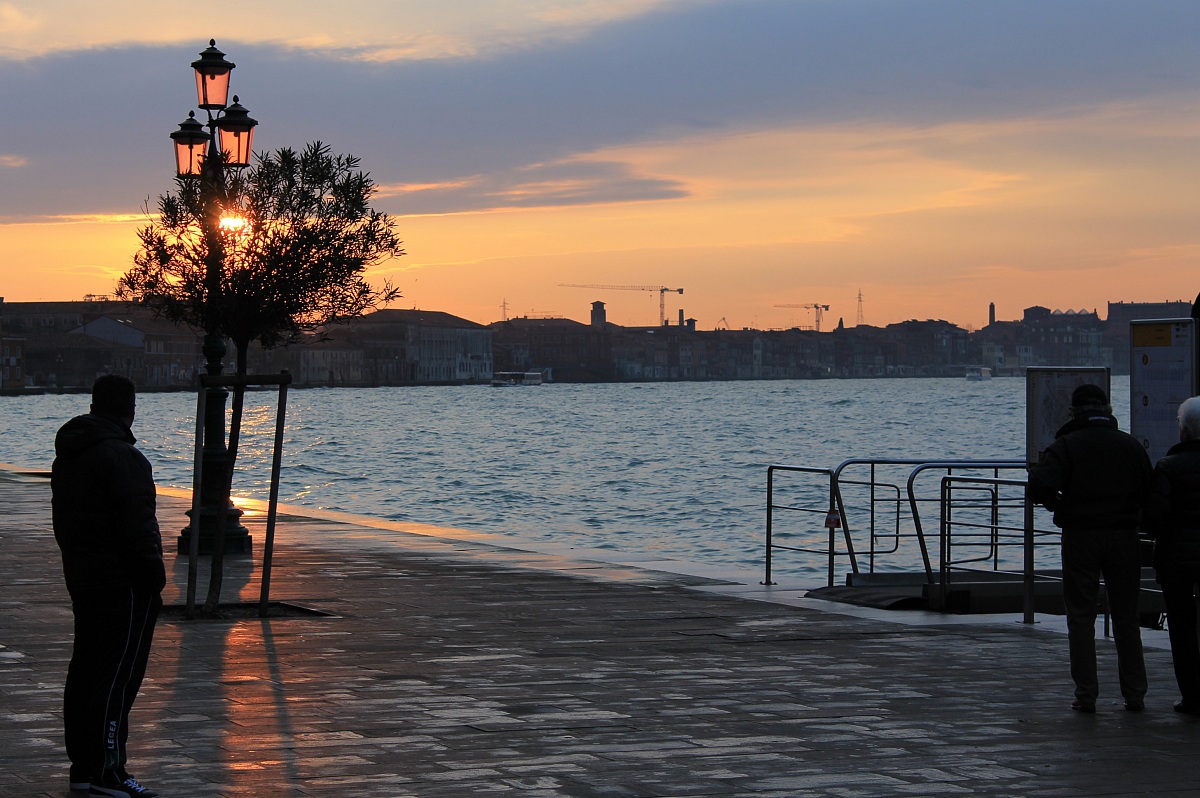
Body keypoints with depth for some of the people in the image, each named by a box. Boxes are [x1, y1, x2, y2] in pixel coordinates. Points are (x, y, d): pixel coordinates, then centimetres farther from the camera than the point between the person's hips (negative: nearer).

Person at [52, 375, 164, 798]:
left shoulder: (67, 455, 14)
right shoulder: (121, 457, -17)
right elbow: (135, 528, -20)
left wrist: (78, 562, 20)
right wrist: (153, 580, -15)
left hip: (82, 577, 9)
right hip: (123, 583, -9)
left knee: (85, 671, 13)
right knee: (119, 675, -8)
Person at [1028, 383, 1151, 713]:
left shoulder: (1066, 445, -6)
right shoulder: (1130, 444, 4)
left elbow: (1040, 487, -19)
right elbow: (1148, 491, 3)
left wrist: (1060, 506, -1)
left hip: (1080, 537, -3)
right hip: (1124, 537, 3)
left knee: (1081, 617, 4)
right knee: (1126, 617, 11)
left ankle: (1086, 695, 0)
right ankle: (1134, 694, 10)